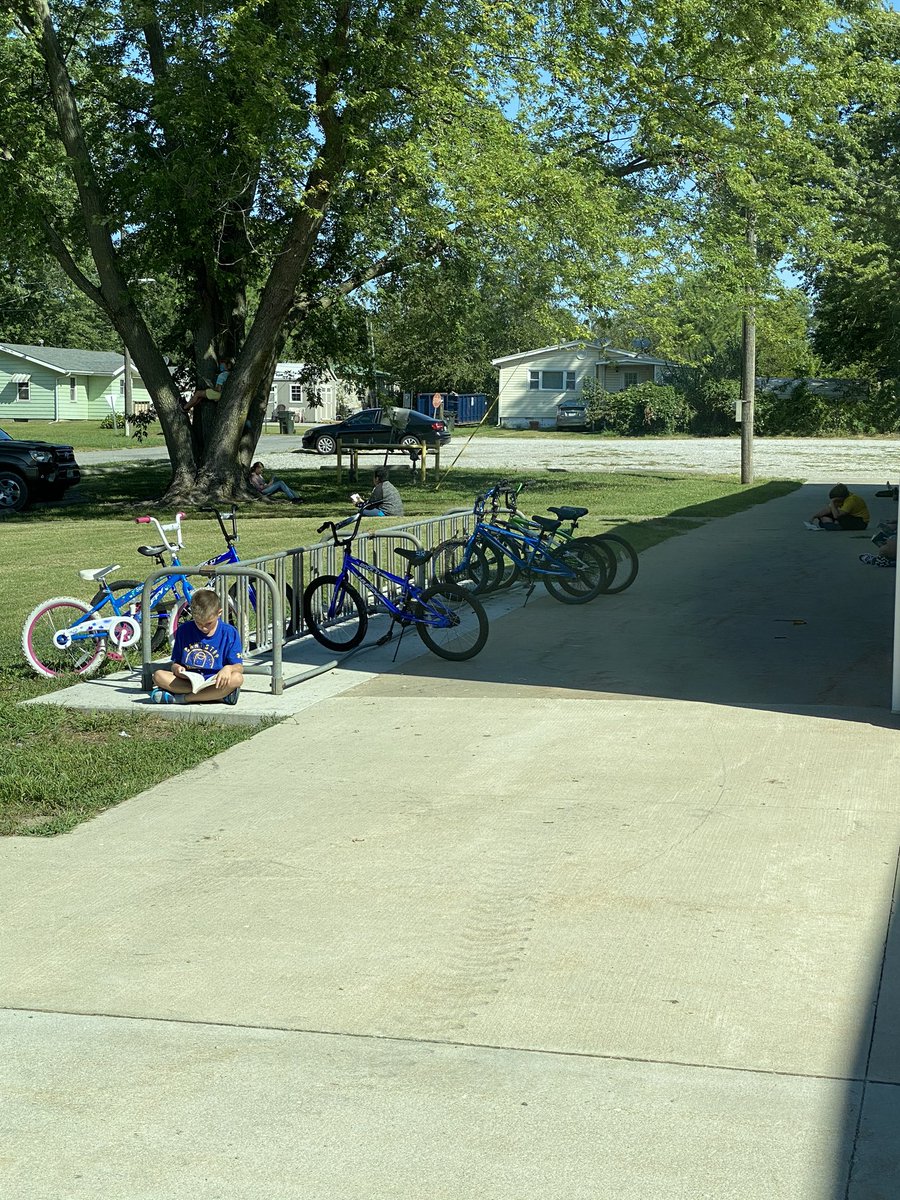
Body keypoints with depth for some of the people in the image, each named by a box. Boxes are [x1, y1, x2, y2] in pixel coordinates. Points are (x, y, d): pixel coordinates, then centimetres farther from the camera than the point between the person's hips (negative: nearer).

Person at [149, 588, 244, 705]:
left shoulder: (229, 633, 0)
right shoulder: (184, 630, 7)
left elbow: (239, 667, -5)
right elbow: (175, 663, 11)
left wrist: (228, 668, -29)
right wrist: (177, 668, -14)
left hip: (214, 682, -2)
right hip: (187, 681, 2)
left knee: (237, 678, -33)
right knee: (158, 675, -24)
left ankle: (181, 698, -30)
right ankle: (219, 694, -32)